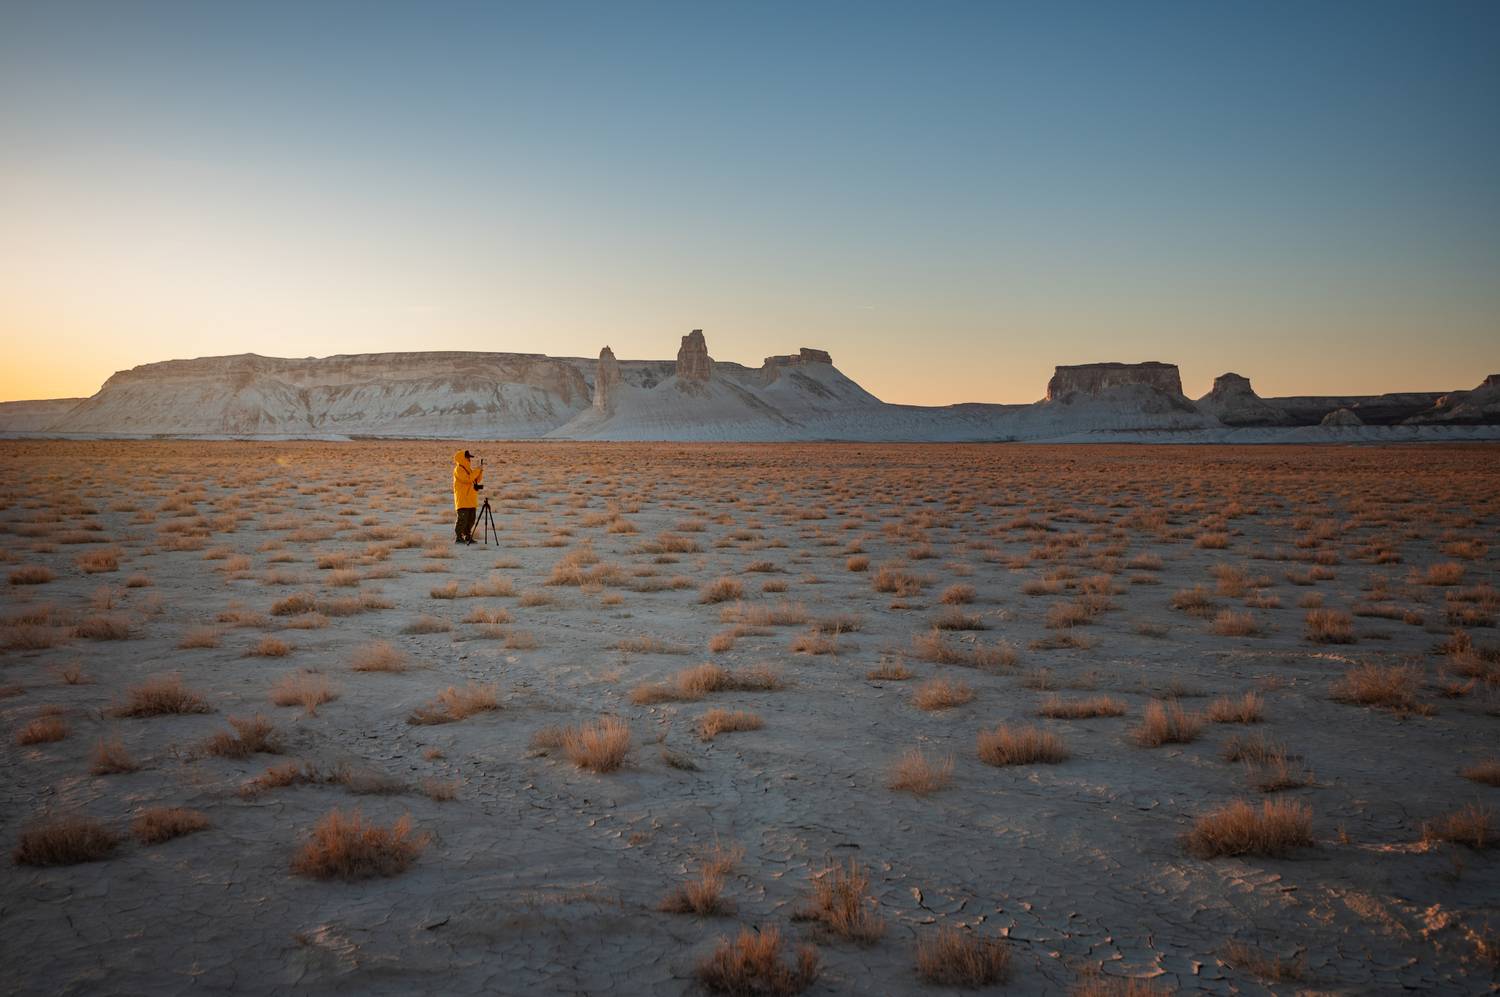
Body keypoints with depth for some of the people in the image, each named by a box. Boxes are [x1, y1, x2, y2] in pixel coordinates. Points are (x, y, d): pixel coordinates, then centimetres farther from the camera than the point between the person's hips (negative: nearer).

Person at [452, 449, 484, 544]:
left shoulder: (468, 469, 18)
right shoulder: (458, 470, -10)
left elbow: (476, 480, 20)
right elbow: (467, 479, -23)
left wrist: (480, 472, 3)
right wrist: (477, 471, -16)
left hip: (471, 501, 9)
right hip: (463, 501, -9)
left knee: (471, 519, 9)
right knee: (462, 519, -10)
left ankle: (467, 536, 15)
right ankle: (458, 537, -7)